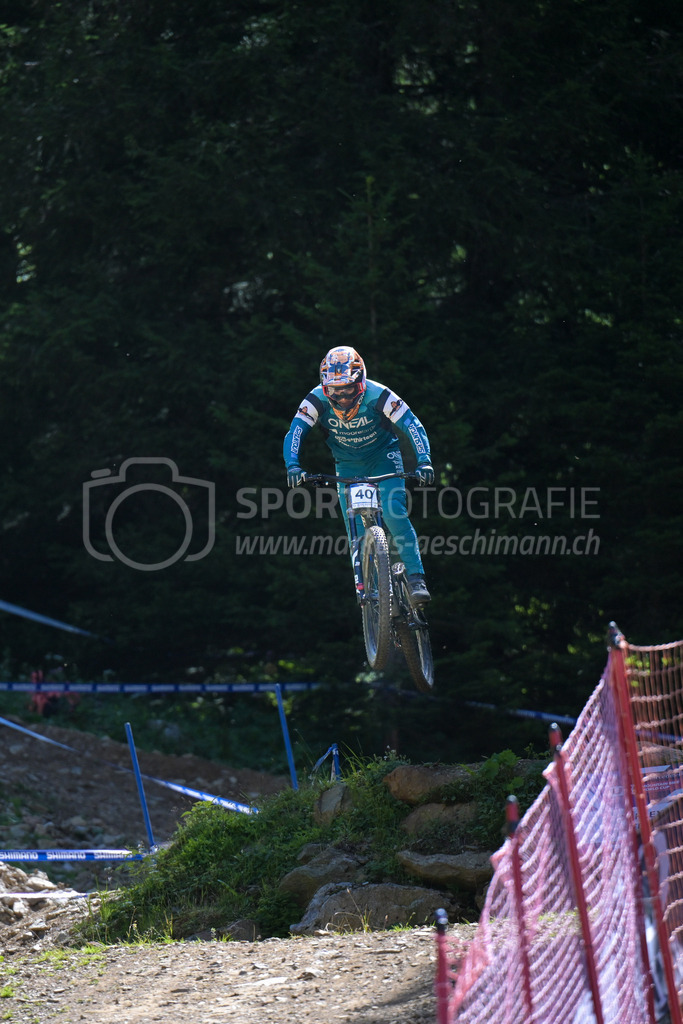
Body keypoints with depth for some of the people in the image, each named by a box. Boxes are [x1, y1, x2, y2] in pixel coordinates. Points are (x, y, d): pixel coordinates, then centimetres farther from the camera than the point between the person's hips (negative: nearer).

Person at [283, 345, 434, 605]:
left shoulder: (377, 396, -28)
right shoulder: (317, 400, -23)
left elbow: (413, 426, -28)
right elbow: (294, 433, -27)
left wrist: (424, 462, -42)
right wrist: (293, 467, -46)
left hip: (384, 456, -2)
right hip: (348, 464, 2)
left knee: (394, 513, -24)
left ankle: (416, 579, -21)